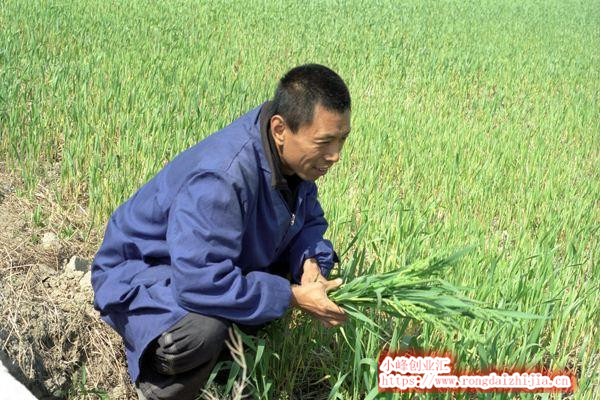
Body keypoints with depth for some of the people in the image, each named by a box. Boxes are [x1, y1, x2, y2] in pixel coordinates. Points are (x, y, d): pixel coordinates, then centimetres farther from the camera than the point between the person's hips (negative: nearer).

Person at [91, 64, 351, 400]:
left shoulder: (297, 154, -11)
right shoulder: (221, 178, -38)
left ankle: (226, 357, 9)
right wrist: (294, 296, -31)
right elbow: (200, 283, -40)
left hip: (220, 265, 9)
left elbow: (309, 218, 4)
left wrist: (311, 263, -19)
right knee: (202, 332, -38)